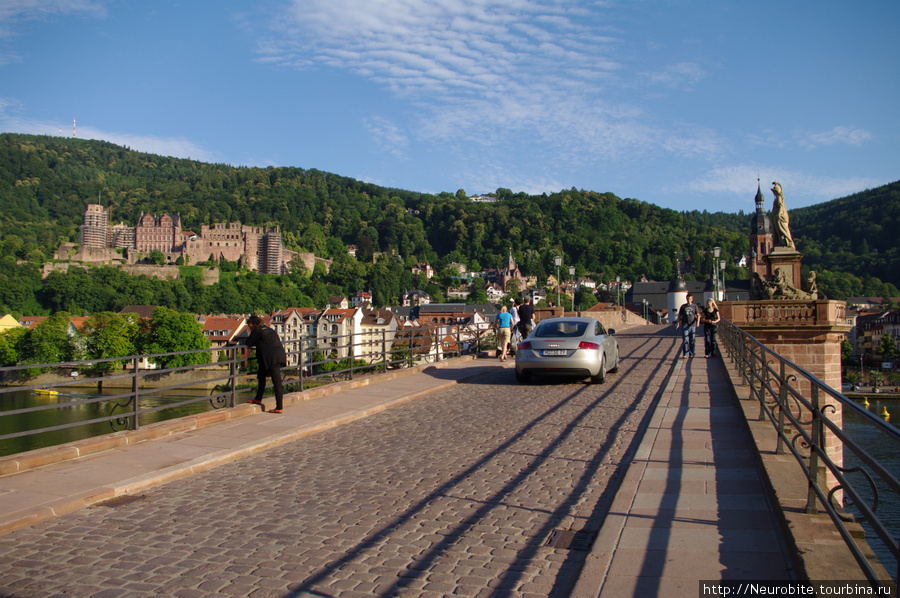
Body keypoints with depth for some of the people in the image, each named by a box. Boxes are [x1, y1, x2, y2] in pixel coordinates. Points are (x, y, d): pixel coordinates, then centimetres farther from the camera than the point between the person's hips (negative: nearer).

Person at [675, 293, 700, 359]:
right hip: (685, 325, -1)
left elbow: (698, 315, 4)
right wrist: (678, 323, -1)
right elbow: (679, 315, 12)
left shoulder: (694, 306, 9)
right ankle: (685, 354, -9)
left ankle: (691, 354, 13)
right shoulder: (683, 306, 9)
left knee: (692, 341, 5)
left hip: (693, 325, 1)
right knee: (685, 340, -8)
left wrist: (698, 322, -13)